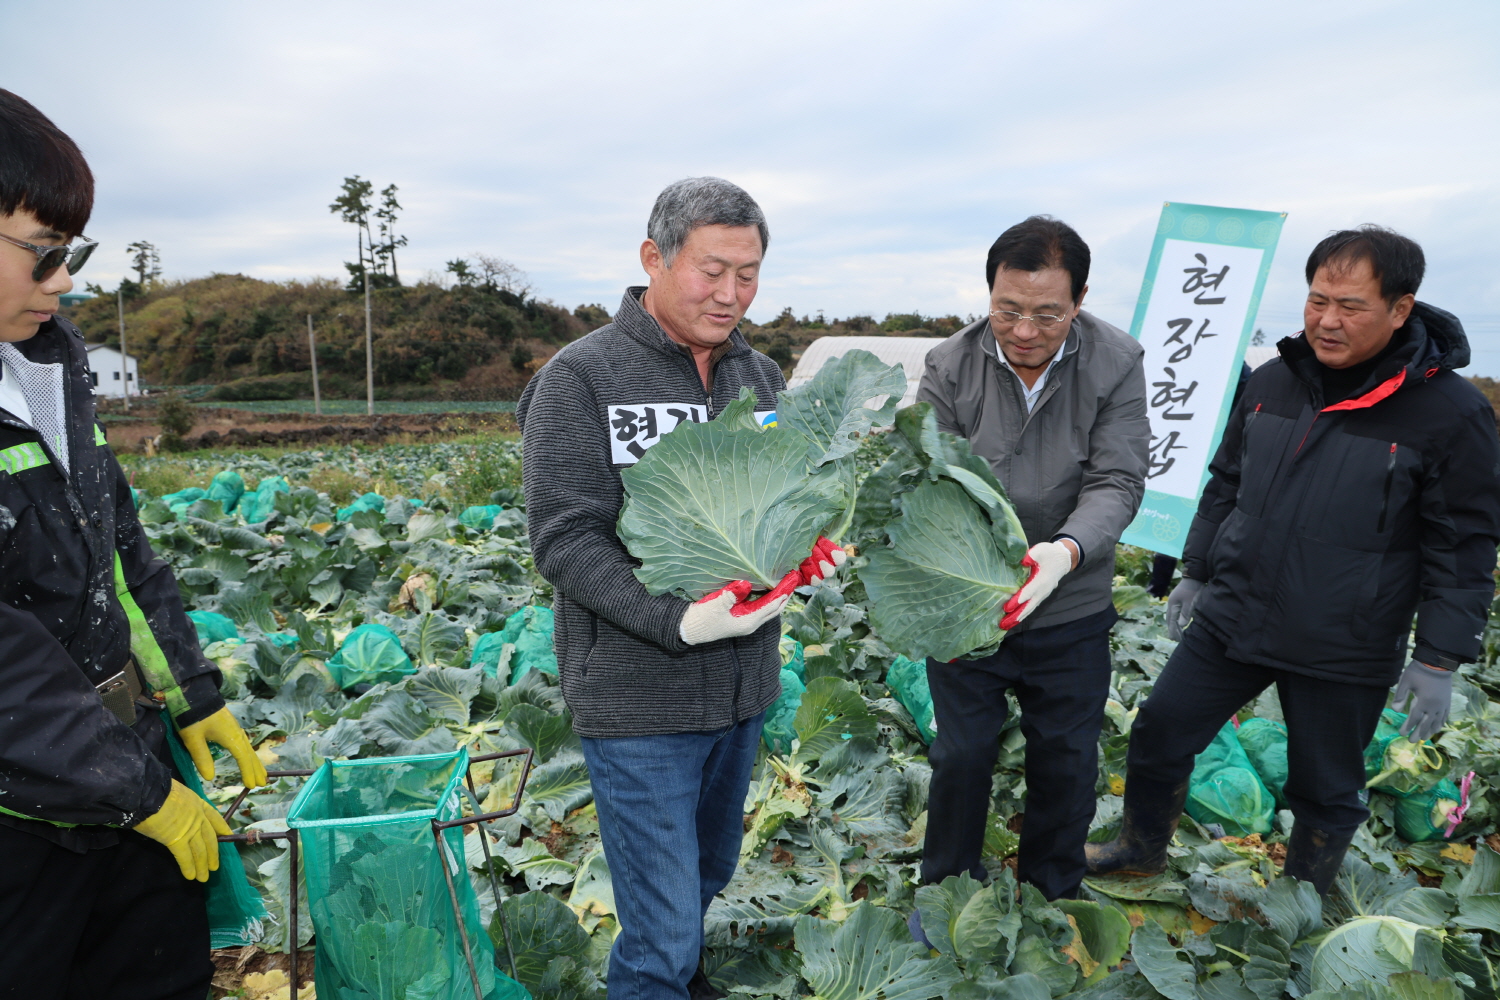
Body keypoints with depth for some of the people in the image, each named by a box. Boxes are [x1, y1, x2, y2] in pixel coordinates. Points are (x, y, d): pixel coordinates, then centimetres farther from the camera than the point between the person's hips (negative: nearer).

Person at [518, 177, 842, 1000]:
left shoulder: (760, 375, 6)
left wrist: (813, 546, -11)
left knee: (708, 876, 26)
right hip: (637, 696, -6)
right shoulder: (581, 378, -13)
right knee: (663, 932, 0)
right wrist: (676, 622, -28)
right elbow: (563, 538, -17)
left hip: (743, 684, 7)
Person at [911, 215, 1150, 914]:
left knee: (1066, 763, 16)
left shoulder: (1116, 364, -12)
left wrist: (1065, 550, -37)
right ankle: (947, 889, 39)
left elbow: (1116, 483, -17)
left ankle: (1054, 898, 42)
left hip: (1071, 613, 1)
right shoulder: (950, 366, -13)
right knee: (962, 755, 14)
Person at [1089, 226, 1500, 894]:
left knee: (1326, 790, 13)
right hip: (1230, 620, 4)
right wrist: (1196, 572, 14)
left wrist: (1440, 661, -10)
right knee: (1158, 732, 11)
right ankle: (1142, 848, 36)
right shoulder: (1273, 381, 1)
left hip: (1342, 655, -4)